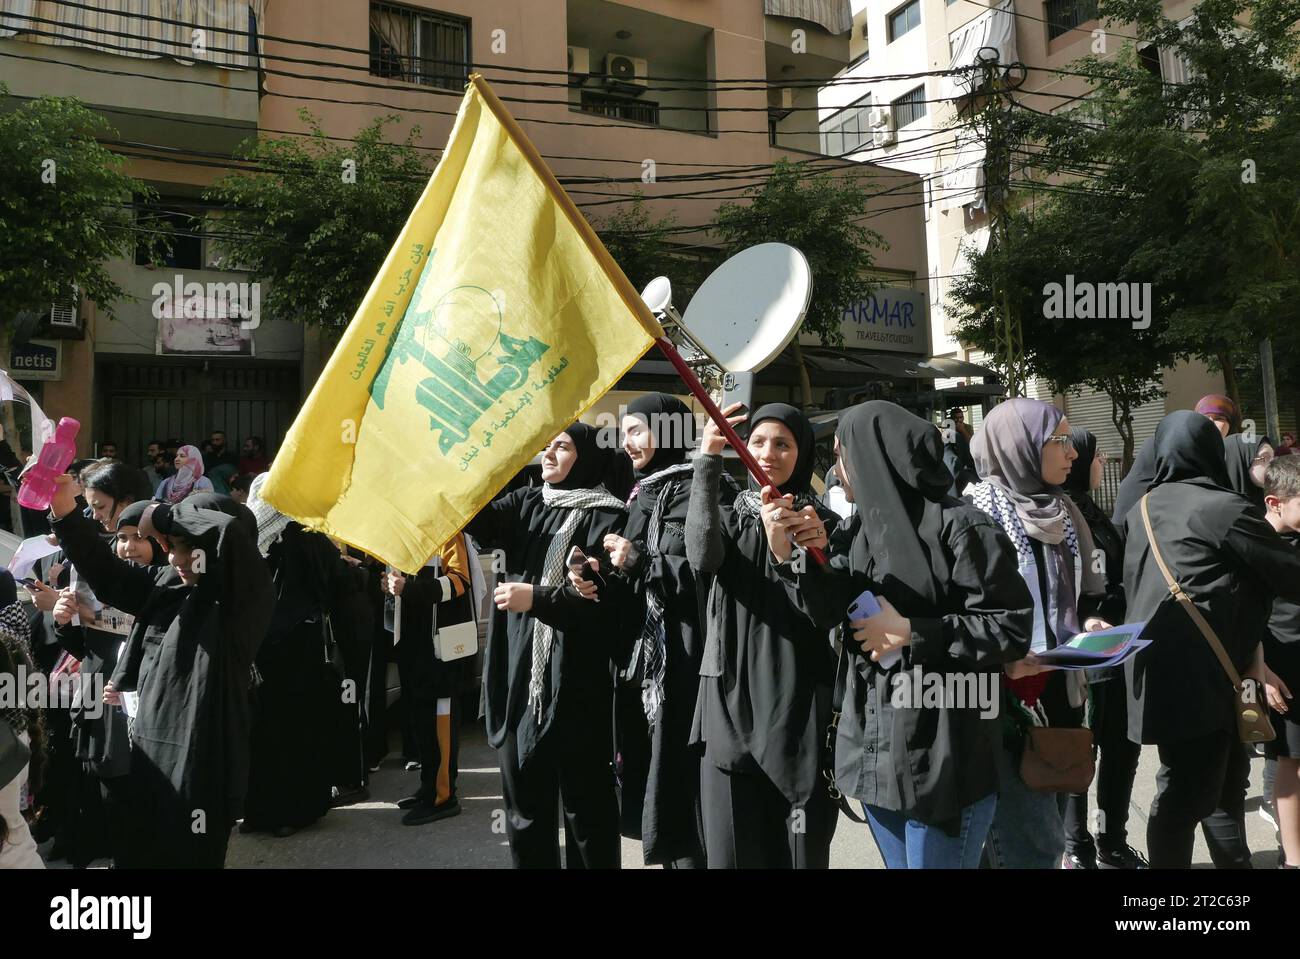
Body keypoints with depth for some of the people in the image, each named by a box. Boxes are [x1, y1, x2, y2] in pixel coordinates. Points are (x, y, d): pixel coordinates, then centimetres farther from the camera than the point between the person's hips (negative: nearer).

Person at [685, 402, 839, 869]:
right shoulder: (730, 516, 9)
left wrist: (817, 551, -20)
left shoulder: (823, 522, 6)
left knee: (802, 848, 3)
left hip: (798, 706, -1)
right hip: (731, 701, 1)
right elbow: (703, 559, -15)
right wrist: (708, 461, -20)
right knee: (731, 847, 2)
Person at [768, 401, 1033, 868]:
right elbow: (829, 611, -2)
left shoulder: (958, 527, -13)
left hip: (941, 751, -7)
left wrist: (911, 633, -18)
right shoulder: (859, 529, 8)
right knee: (898, 862, 20)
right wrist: (786, 554, -17)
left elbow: (1014, 628, -15)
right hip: (874, 742, 7)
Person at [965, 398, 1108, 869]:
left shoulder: (1063, 512, 10)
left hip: (1061, 693, 8)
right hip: (1004, 700, -7)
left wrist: (1090, 624, 1)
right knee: (1033, 846, -5)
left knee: (1049, 832, 17)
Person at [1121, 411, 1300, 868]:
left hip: (1159, 669, 8)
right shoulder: (1224, 508, -9)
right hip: (1196, 675, -8)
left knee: (1185, 787, 16)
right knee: (1185, 792, -2)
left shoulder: (1142, 509, 13)